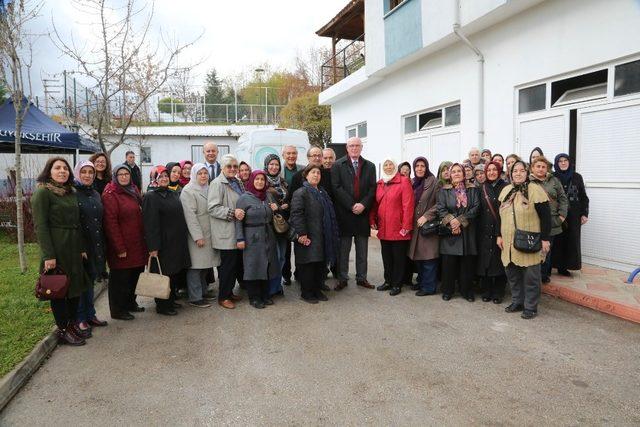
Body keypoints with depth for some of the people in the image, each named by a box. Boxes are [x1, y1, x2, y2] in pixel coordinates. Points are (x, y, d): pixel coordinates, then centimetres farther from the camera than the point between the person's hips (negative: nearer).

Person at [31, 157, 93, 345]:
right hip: (56, 248, -7)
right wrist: (48, 255, -19)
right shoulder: (42, 192, -8)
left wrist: (82, 248, 11)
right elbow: (40, 226, -14)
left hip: (74, 248, 7)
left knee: (76, 286, 12)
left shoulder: (71, 193, 13)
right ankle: (63, 331, 14)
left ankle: (72, 324, 26)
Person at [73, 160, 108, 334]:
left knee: (90, 280, 15)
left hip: (96, 245, 7)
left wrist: (103, 245, 12)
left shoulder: (96, 194, 12)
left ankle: (90, 315, 27)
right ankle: (80, 319, 15)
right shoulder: (72, 194, -9)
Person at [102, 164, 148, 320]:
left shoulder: (133, 191, 14)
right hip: (122, 246, -8)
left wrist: (144, 240, 13)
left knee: (134, 275, 16)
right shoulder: (110, 195, -12)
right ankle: (117, 310, 16)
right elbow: (110, 223, -17)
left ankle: (130, 303, 32)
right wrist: (119, 248, -19)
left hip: (137, 245, 8)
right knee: (120, 278, 3)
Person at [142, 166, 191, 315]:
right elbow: (150, 223, -16)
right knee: (164, 274, 0)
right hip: (163, 243, -7)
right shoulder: (151, 197, -10)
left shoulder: (174, 194, 12)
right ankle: (162, 306, 14)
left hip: (178, 242, 7)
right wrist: (153, 247, -20)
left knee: (177, 273, 13)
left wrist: (184, 236, 15)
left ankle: (171, 300, 29)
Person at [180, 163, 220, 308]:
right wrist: (198, 236, -20)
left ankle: (202, 292, 26)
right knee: (196, 266, -4)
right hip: (197, 235, -8)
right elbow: (190, 215, -16)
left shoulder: (208, 189, 16)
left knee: (205, 265, 14)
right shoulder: (188, 191, -9)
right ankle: (195, 298, 3)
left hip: (209, 234, 8)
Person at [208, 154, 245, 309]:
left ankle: (230, 292, 27)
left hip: (238, 232, 8)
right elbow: (213, 208, -19)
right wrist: (232, 213, -26)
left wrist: (243, 212, 14)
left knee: (236, 263, 13)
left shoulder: (238, 183, 16)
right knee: (227, 264, -3)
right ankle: (223, 297, 10)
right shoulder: (217, 184, -11)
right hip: (226, 233, -8)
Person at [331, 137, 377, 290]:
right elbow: (337, 188, -8)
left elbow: (372, 188, 5)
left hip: (363, 213, 3)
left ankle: (361, 278, 20)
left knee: (362, 249, 10)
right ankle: (342, 279, 14)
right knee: (343, 249, 4)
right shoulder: (338, 165, 1)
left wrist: (363, 204, -11)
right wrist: (351, 205, -14)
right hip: (344, 214, -3)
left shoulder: (369, 166, 11)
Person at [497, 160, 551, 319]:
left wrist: (545, 239, -12)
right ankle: (517, 302, 28)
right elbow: (500, 215, 16)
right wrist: (499, 235, 11)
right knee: (512, 273, 13)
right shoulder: (505, 191, 10)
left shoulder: (535, 190, -9)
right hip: (509, 243, 6)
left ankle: (530, 307, 16)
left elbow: (546, 216, -10)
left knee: (530, 276, 3)